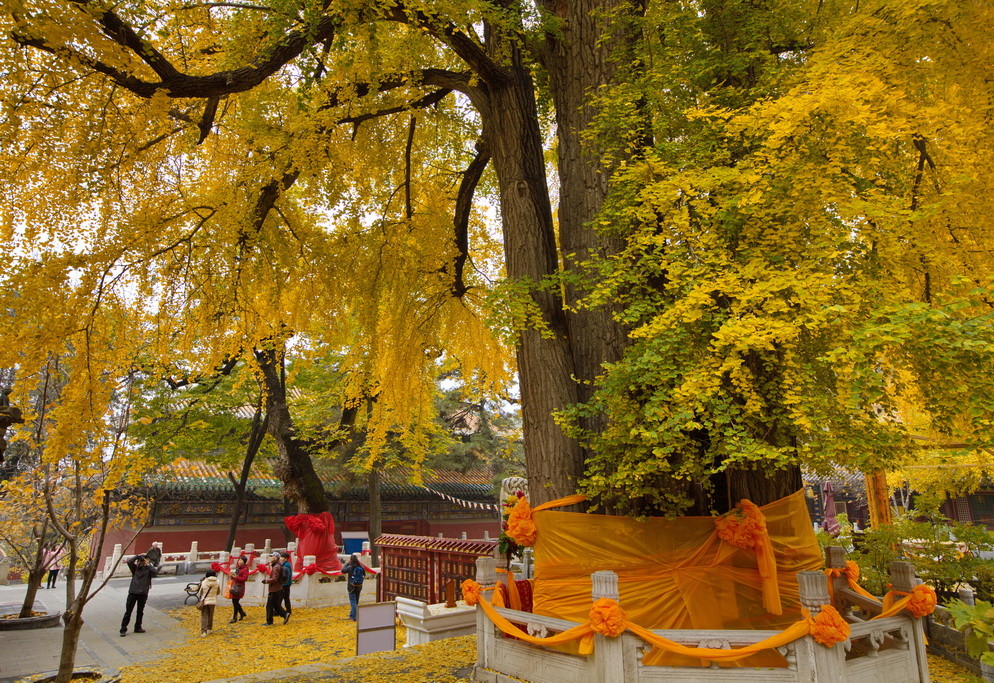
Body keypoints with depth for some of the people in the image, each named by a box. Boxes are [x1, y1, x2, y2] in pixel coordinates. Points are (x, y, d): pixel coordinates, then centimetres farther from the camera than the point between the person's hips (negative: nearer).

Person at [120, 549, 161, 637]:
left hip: (143, 593, 0)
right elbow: (129, 562, -12)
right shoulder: (135, 568, 4)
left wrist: (148, 565, -14)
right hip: (133, 592, 0)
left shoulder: (148, 569, 1)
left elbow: (155, 572, -19)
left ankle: (138, 628, 23)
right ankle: (123, 629, 6)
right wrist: (137, 556, -9)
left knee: (140, 611, 11)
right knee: (128, 611, 0)